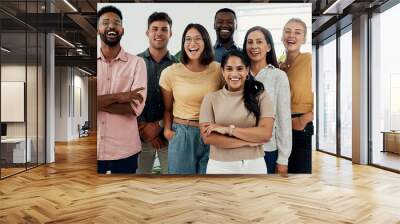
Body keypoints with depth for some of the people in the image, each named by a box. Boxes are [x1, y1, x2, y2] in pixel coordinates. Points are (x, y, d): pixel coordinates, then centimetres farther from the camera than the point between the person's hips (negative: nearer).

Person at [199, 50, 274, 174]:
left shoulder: (260, 96, -2)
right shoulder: (211, 98, -2)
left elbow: (265, 134, -12)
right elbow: (207, 137, -10)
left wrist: (228, 129, -15)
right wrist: (249, 141, -13)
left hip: (254, 165, 0)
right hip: (219, 166, 0)